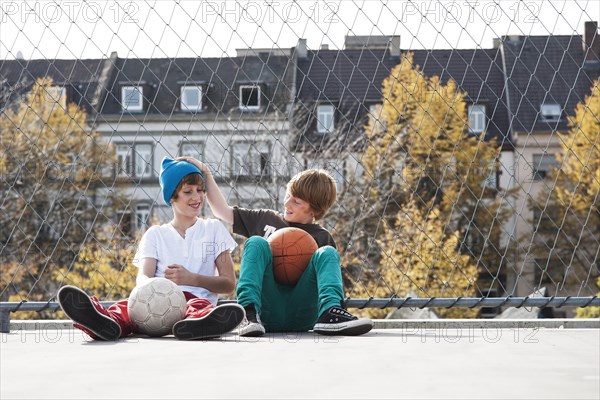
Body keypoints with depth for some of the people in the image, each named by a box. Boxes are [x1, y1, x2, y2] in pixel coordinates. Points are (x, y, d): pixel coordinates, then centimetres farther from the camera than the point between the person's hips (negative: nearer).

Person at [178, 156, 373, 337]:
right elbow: (224, 211, 24)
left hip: (302, 317, -1)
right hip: (267, 312, 1)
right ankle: (248, 312, -40)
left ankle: (330, 313, -43)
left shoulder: (322, 237, 16)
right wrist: (206, 173, 21)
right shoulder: (266, 220, 22)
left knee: (327, 253, -15)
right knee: (256, 243, -16)